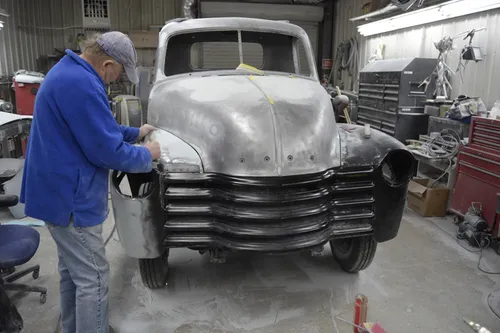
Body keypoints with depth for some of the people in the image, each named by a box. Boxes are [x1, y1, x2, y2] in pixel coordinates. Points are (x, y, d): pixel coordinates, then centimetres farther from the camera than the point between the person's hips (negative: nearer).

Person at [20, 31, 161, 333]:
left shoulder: (68, 71, 10)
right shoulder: (81, 84, -25)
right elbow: (108, 151, -24)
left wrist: (134, 133, 16)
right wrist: (147, 155, -8)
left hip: (58, 190, 11)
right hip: (69, 198, -11)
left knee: (72, 269, 23)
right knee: (93, 279, 1)